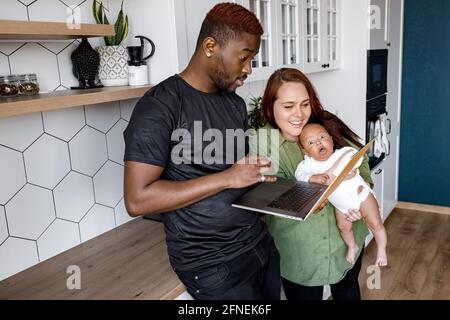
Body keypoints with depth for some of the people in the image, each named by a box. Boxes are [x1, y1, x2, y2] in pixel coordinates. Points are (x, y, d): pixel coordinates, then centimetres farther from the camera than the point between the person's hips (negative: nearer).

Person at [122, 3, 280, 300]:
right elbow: (137, 199, -22)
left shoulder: (236, 103, 8)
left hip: (260, 242, 7)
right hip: (212, 263, -7)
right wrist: (227, 178, -24)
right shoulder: (160, 106, -16)